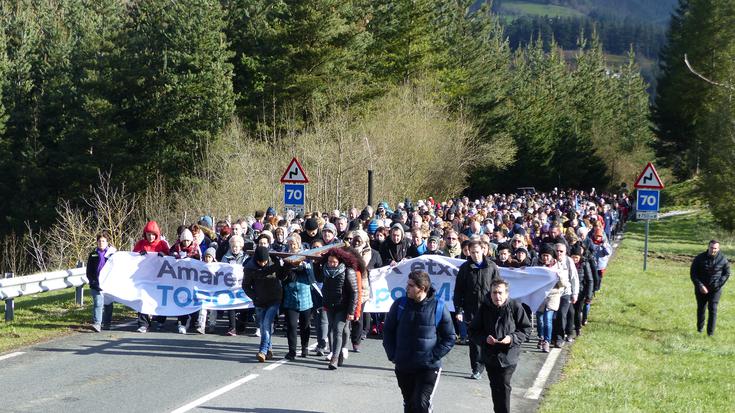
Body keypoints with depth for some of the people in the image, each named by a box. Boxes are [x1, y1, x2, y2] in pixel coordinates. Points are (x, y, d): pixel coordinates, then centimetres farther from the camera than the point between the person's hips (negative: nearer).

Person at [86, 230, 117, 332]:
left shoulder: (112, 253, 5)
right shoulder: (93, 254, 8)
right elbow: (89, 271, 8)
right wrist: (93, 282, -4)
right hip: (97, 285, -1)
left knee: (108, 304, 8)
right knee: (98, 303, -12)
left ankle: (106, 323, 19)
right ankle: (96, 323, -19)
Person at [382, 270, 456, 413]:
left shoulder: (438, 307, -7)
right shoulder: (399, 305, -1)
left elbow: (449, 338, 0)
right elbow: (388, 331, 10)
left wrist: (433, 357, -10)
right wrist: (393, 355, 0)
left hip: (429, 368, -4)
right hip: (403, 367, 4)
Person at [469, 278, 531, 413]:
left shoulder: (515, 307, -11)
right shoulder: (484, 307, -4)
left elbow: (526, 329, -2)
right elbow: (473, 331, 3)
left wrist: (512, 338, -18)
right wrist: (484, 338, -17)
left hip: (508, 356, -3)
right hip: (489, 355, 3)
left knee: (503, 387, -8)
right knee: (495, 387, 14)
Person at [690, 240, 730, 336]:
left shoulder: (723, 259, -6)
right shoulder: (699, 258, -8)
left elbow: (727, 274, 5)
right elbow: (693, 273, -4)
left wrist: (719, 284, -7)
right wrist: (700, 286, -13)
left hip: (715, 289, -1)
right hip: (701, 288, 1)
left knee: (713, 309, -9)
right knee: (701, 308, 12)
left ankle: (710, 332, -5)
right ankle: (699, 328, 31)